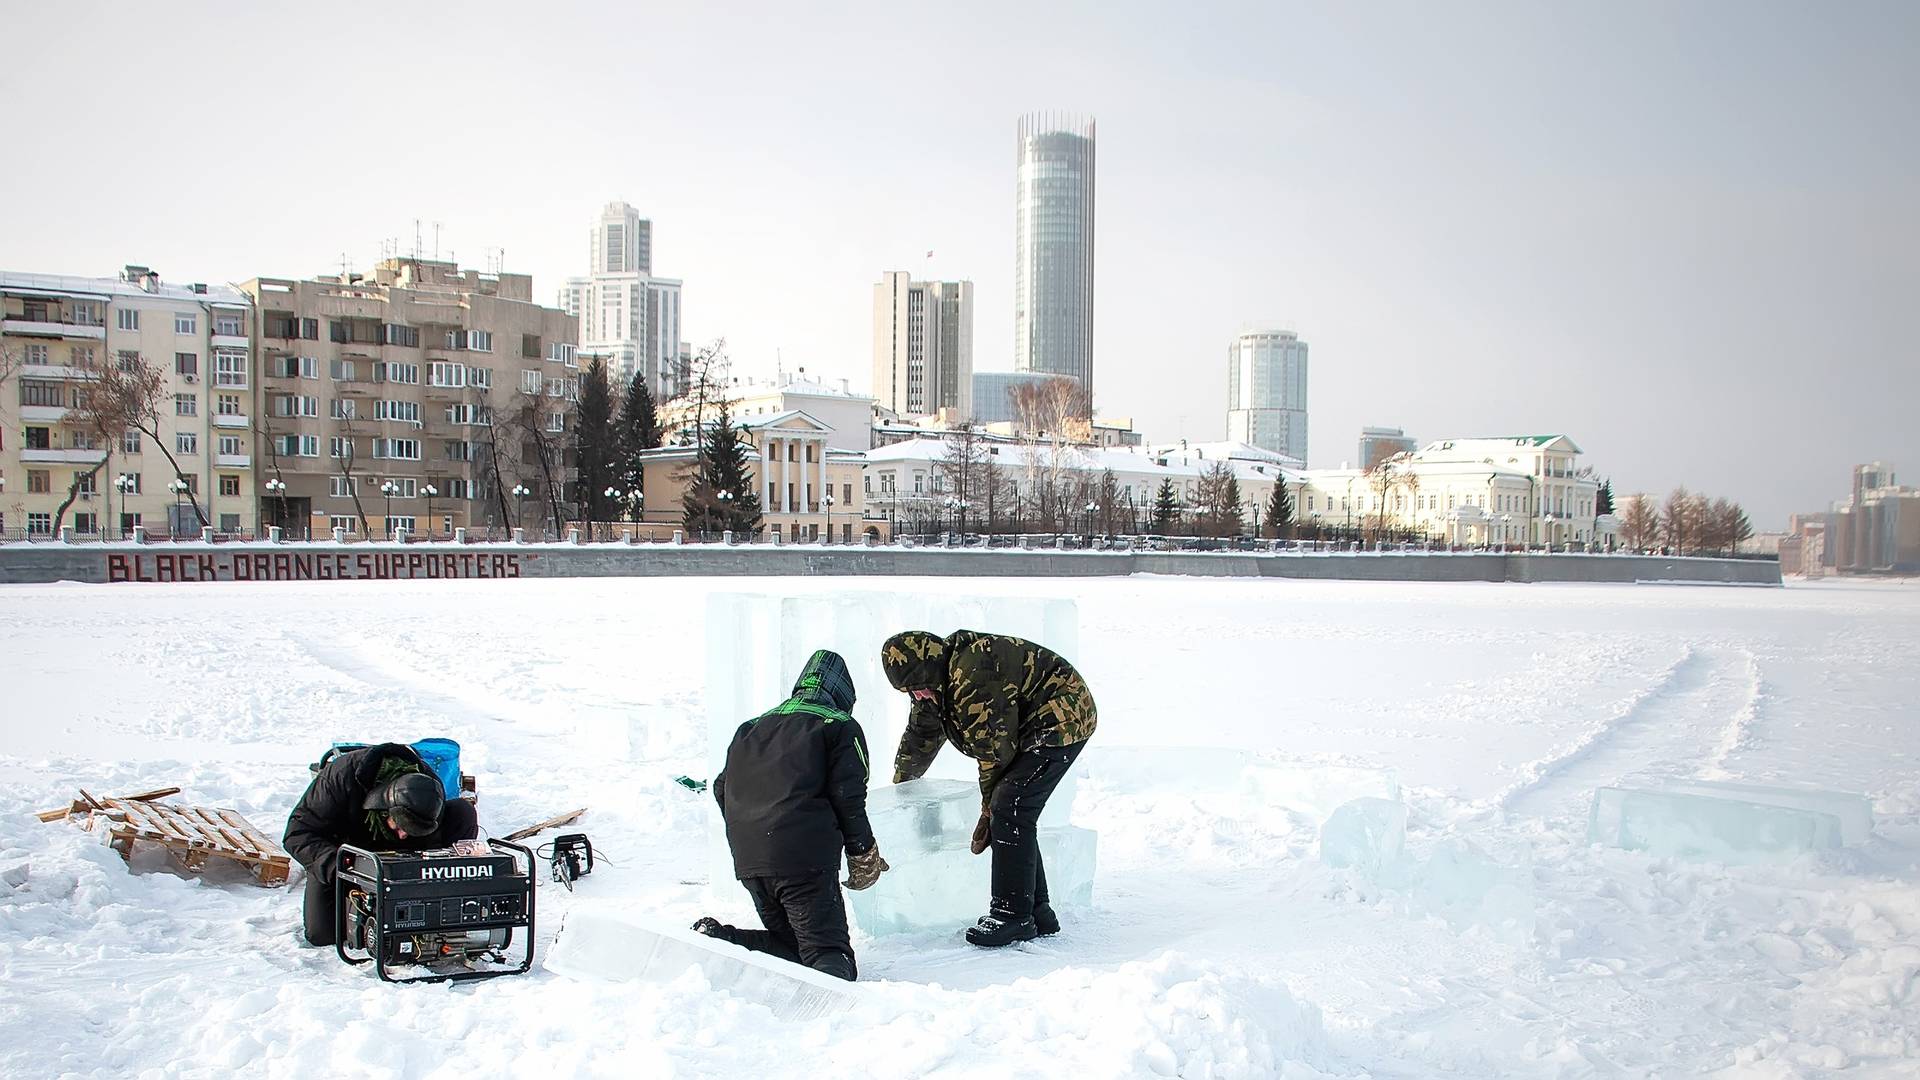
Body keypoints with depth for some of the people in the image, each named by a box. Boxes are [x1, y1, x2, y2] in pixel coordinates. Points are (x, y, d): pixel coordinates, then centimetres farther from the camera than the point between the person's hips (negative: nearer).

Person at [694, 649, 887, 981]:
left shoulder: (751, 728, 22)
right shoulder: (841, 726, 5)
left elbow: (722, 789, 22)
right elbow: (848, 796, -4)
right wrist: (862, 854, 8)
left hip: (747, 860, 6)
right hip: (806, 860, -5)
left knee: (789, 942, 19)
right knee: (828, 949, -5)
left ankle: (717, 939, -4)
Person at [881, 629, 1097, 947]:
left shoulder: (974, 673, -29)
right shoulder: (937, 679, 3)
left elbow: (994, 747, -22)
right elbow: (922, 731, 22)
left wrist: (989, 805, -8)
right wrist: (901, 782, 34)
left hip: (1062, 722, -10)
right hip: (1029, 731, 10)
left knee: (1009, 810, -17)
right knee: (1013, 814, 3)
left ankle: (1013, 915, -13)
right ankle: (1037, 912, 9)